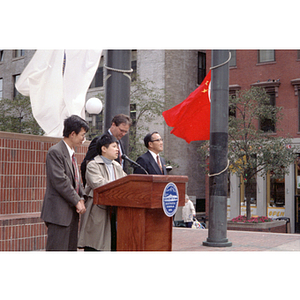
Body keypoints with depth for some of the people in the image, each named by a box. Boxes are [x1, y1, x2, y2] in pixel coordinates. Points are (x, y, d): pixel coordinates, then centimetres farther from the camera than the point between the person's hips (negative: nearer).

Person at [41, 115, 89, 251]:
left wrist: (81, 198, 4)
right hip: (59, 213, -9)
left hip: (71, 211, 9)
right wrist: (77, 201, -15)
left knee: (71, 248, 11)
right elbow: (60, 181, -19)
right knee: (58, 248, -6)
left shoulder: (71, 153, 18)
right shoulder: (55, 152, -12)